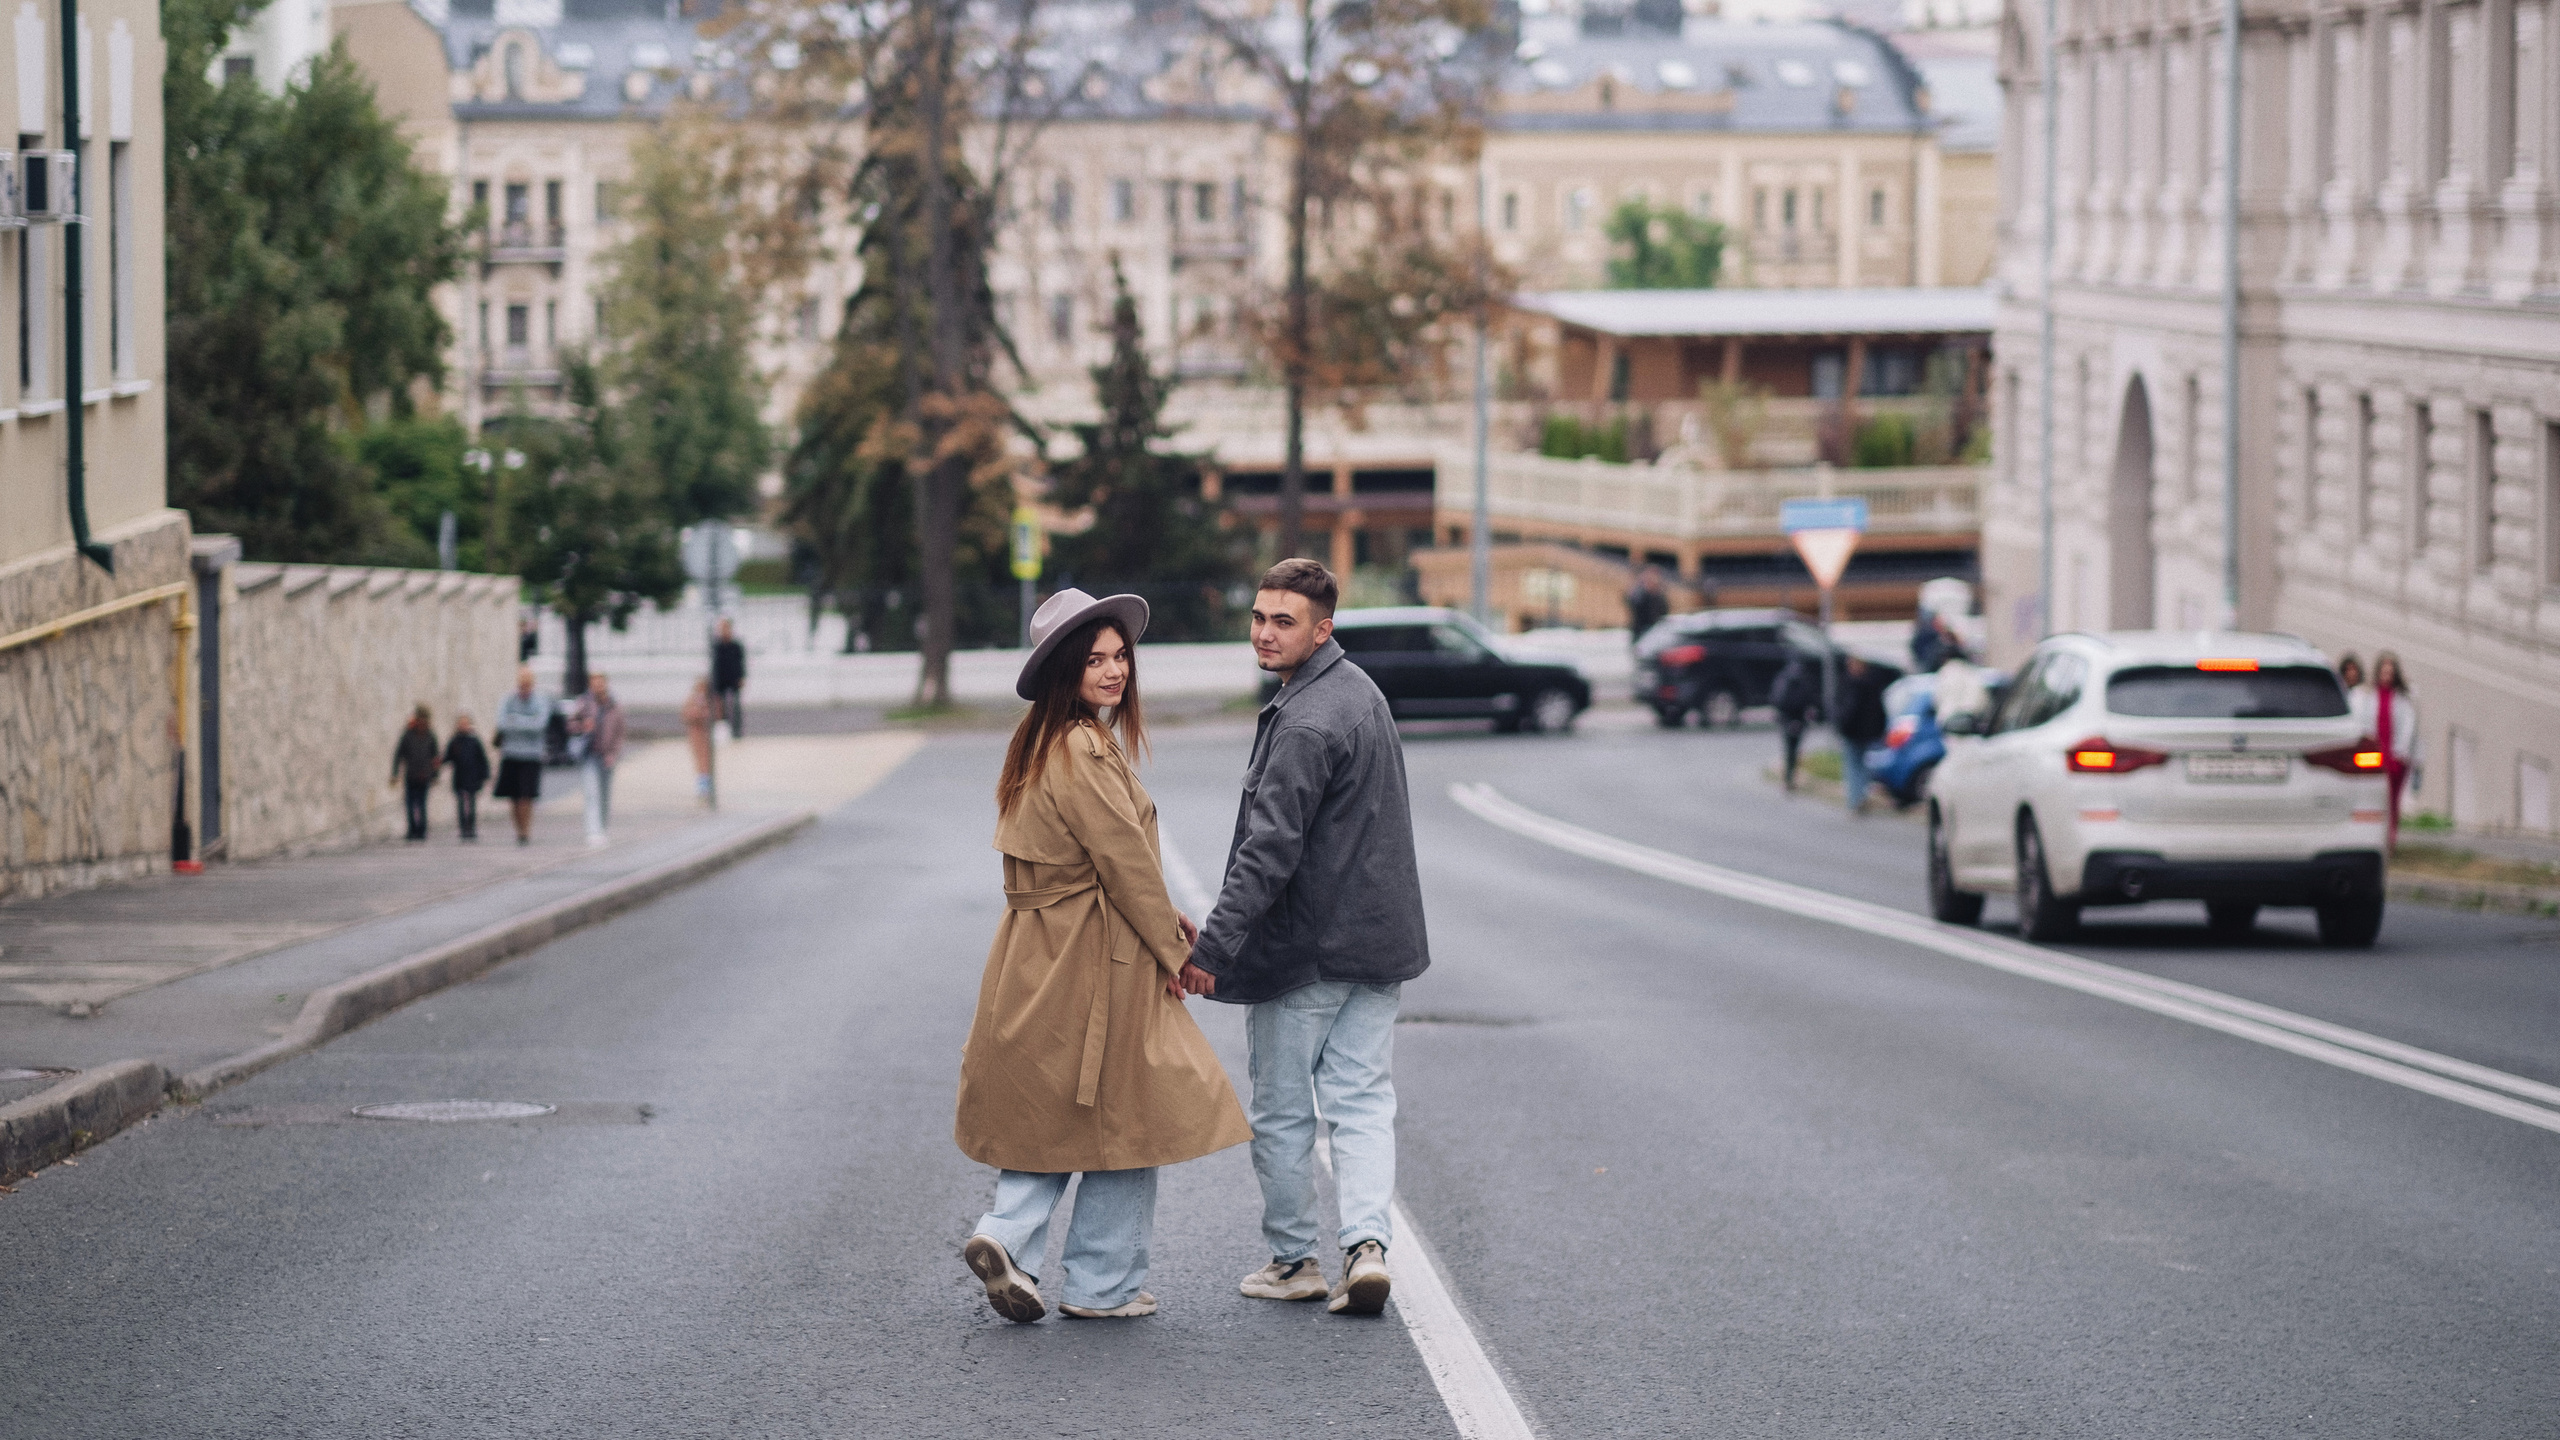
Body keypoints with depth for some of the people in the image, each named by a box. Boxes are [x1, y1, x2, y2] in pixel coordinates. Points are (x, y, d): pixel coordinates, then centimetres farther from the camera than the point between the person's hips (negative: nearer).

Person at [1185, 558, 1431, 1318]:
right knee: (1363, 1101, 7)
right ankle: (1367, 1242, -7)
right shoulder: (1360, 691, 10)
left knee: (1282, 1111, 6)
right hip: (1379, 938, 8)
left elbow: (1270, 849, -27)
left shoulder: (1306, 725, -21)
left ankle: (1292, 1260, 15)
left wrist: (1213, 946, -29)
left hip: (1303, 949, -8)